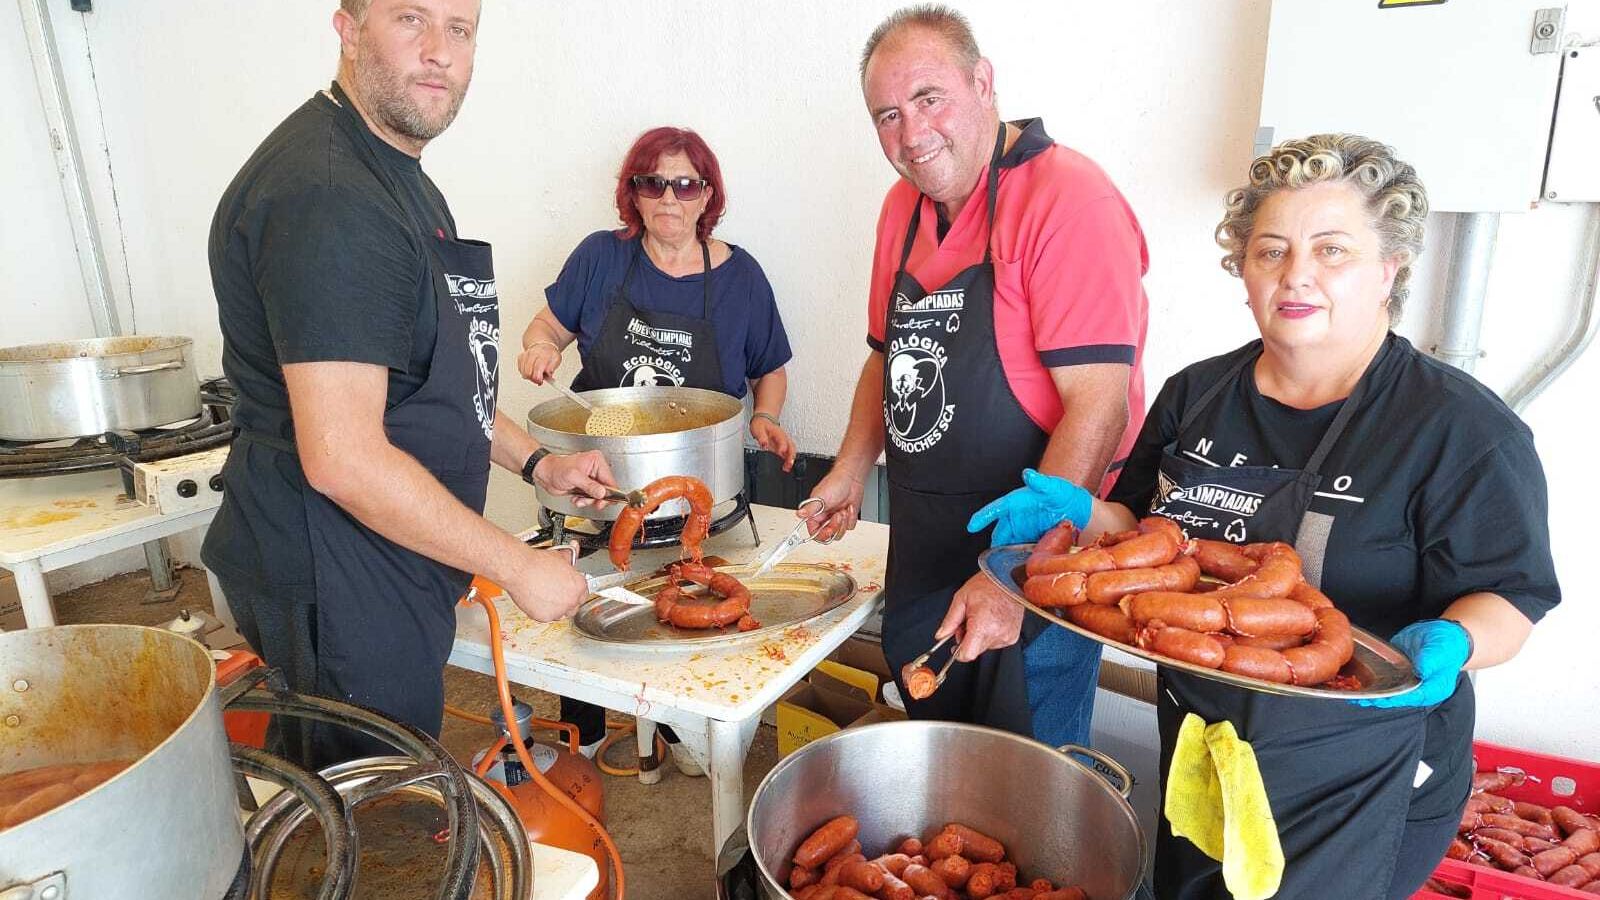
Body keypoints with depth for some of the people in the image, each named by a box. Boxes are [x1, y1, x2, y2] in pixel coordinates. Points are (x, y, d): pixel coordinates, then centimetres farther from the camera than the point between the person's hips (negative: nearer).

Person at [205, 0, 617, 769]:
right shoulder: (325, 195, -23)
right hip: (337, 583, -10)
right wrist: (517, 566, -18)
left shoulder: (398, 178, 12)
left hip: (390, 564, 10)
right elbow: (343, 459, -27)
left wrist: (535, 462, 13)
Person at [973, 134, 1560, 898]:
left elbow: (1508, 597, -12)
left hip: (1356, 787, -5)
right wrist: (1082, 514, -11)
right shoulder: (1196, 394, -1)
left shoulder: (1464, 429, -15)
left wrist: (1448, 644, -33)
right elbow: (1148, 531, 8)